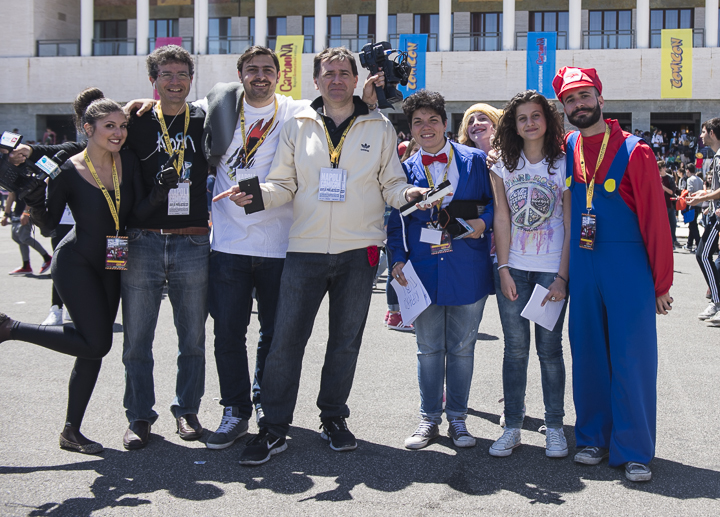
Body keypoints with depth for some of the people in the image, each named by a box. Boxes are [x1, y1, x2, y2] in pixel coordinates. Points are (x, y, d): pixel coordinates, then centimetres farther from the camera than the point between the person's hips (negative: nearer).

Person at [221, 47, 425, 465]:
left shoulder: (379, 128, 7)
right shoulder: (298, 127, 8)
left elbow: (391, 183, 9)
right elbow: (283, 184, 8)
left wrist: (407, 193, -13)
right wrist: (255, 194, -11)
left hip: (358, 250, 0)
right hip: (306, 248, 0)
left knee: (346, 340, 10)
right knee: (286, 338, -3)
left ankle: (334, 418, 26)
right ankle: (274, 429, 7)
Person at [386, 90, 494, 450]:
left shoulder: (474, 161, 1)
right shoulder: (405, 170, 6)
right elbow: (395, 221, 9)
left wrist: (482, 221, -12)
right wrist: (398, 258, -4)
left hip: (467, 269, -1)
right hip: (423, 269, 1)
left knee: (462, 347, 8)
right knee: (428, 349, 9)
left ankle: (457, 418, 22)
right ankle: (429, 419, 21)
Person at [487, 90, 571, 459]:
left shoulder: (564, 165, 0)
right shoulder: (504, 166, 7)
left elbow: (570, 225, -2)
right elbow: (501, 219, 3)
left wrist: (562, 277, -9)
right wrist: (503, 269, -5)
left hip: (552, 269, -2)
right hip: (513, 269, 2)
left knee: (549, 348, 2)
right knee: (515, 347, 4)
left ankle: (554, 428, 14)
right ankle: (512, 428, 11)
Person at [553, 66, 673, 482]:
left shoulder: (634, 152, -7)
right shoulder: (565, 151, 6)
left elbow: (656, 220, -7)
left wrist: (662, 283, -6)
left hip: (629, 268, -4)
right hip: (582, 267, 4)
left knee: (631, 358, -1)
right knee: (588, 353, 10)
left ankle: (634, 451, 9)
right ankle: (594, 438, 23)